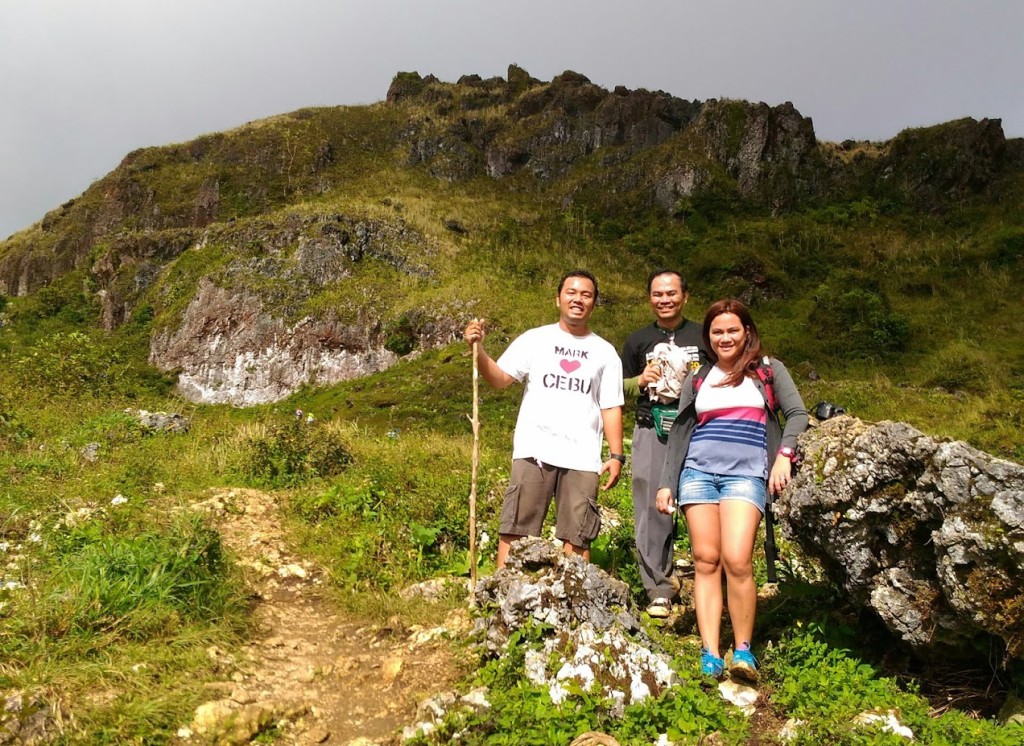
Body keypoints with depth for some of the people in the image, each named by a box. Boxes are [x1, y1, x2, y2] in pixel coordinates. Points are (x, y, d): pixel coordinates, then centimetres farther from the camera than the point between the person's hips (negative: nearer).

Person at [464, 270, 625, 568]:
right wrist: (478, 350, -20)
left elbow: (611, 408, 9)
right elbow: (500, 378, -3)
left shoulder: (605, 352, 12)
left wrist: (616, 456, 1)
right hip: (534, 451, -1)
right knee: (516, 530, -2)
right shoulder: (533, 340, 8)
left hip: (582, 457, 1)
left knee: (577, 537, 5)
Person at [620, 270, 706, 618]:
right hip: (651, 431, 1)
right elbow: (620, 388, 19)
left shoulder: (703, 337, 11)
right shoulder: (638, 341, 13)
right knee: (652, 510, -3)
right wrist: (641, 380, -2)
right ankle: (659, 588, 4)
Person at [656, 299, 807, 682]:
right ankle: (710, 654, 0)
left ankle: (743, 649, -2)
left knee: (737, 560, -16)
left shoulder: (768, 370, 11)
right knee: (705, 560, -2)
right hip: (698, 472, 3)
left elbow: (798, 414, 4)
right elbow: (679, 434, 17)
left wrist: (784, 455, -12)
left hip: (745, 475, -3)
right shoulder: (697, 380, 17)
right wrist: (666, 483, 12)